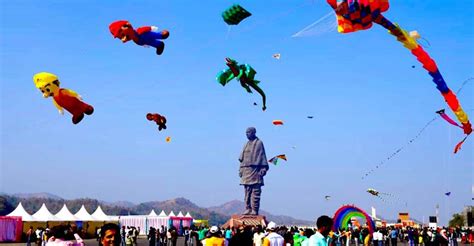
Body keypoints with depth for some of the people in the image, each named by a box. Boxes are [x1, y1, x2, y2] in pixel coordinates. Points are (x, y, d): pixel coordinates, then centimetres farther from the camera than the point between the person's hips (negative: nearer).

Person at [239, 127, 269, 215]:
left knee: (255, 192, -7)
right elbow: (242, 158, 21)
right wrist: (240, 169, 14)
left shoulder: (259, 143, 0)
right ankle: (248, 209, 9)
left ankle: (254, 210, -8)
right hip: (246, 171, 7)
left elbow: (262, 156, -4)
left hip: (255, 170, -7)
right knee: (247, 191, 6)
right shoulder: (247, 144, 20)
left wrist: (263, 169, -12)